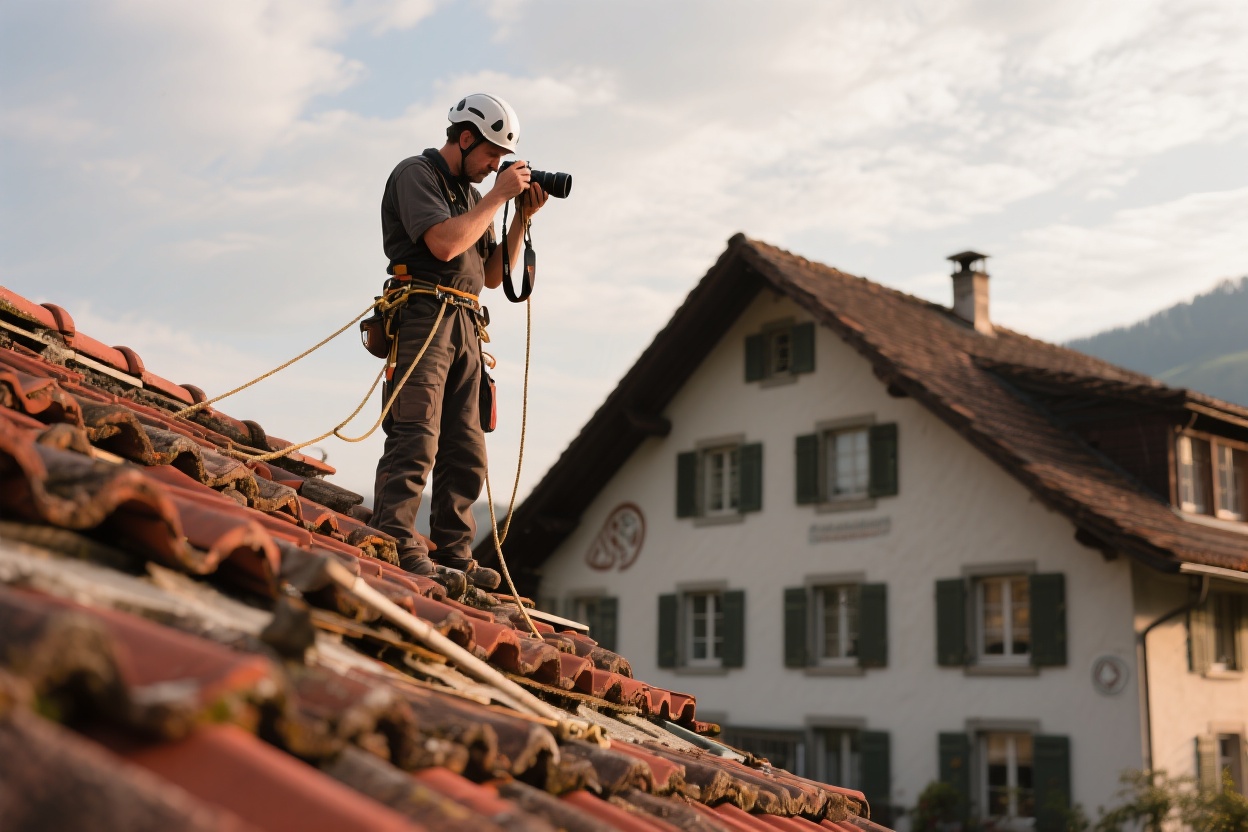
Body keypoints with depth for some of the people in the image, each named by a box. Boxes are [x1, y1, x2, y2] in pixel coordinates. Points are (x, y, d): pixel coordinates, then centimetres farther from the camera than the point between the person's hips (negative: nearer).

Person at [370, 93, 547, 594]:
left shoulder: (470, 195, 24)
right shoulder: (415, 174, 0)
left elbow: (493, 274, 21)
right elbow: (444, 243, -17)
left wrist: (522, 219, 11)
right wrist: (497, 197, -8)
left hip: (465, 328, 8)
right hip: (423, 317, -8)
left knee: (466, 452, 4)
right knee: (415, 440, -17)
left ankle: (452, 554, 7)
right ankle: (398, 547, -20)